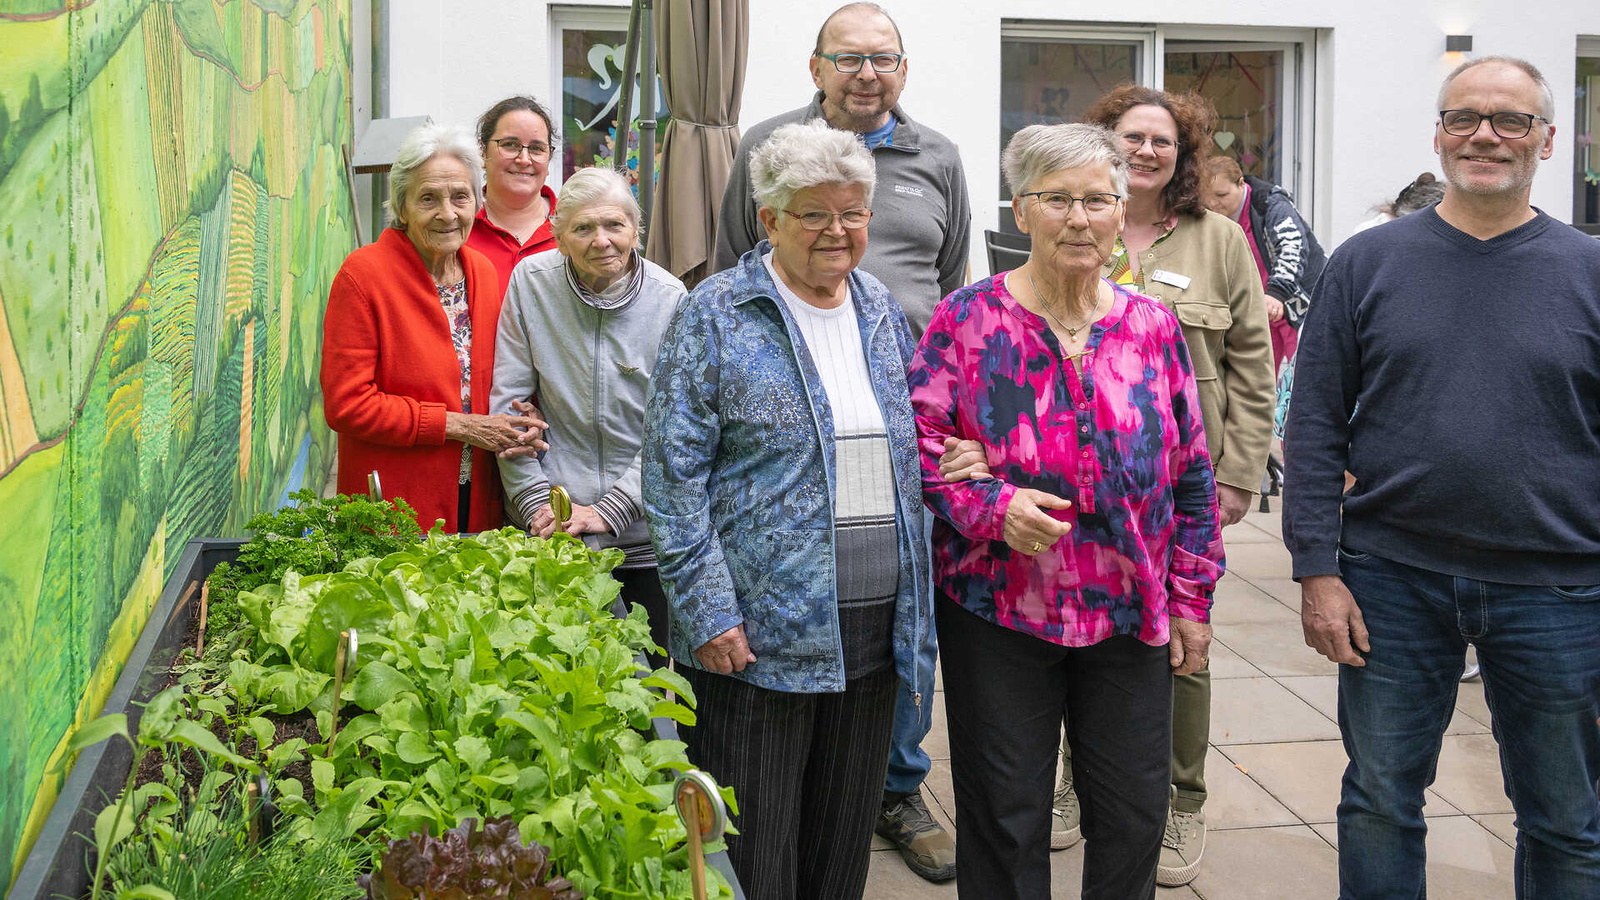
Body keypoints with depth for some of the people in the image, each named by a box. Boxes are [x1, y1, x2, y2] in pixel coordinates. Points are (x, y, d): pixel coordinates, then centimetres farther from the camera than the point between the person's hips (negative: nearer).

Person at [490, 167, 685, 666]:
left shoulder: (669, 300, -6)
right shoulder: (531, 282, -3)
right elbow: (507, 404, 1)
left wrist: (608, 511, -14)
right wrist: (535, 503, -6)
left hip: (645, 529, 0)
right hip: (553, 532, 0)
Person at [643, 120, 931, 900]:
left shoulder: (882, 310, 11)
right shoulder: (716, 315, -7)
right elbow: (673, 471, -10)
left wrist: (913, 601, 11)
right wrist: (708, 613, -15)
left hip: (873, 630, 5)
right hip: (757, 634, -5)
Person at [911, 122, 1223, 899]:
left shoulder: (1152, 327, 5)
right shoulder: (968, 319, -4)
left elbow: (1192, 475, 9)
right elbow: (918, 439, -6)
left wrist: (1190, 599, 7)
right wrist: (990, 508, -21)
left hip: (1130, 617, 3)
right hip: (998, 610, -3)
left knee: (1135, 816, 11)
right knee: (1005, 816, 8)